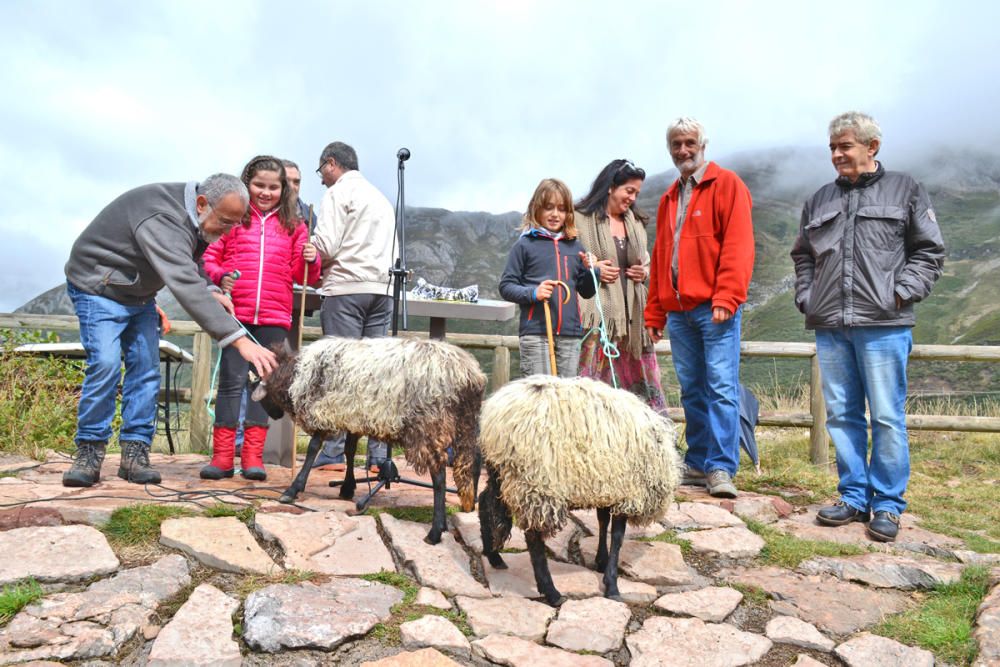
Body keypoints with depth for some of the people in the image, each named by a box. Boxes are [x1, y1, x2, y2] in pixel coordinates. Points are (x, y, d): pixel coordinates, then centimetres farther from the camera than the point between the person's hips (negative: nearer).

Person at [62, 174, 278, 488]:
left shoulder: (193, 216, -8)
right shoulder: (162, 220, -37)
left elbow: (189, 264, 8)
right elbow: (186, 286, -48)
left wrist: (211, 290, -15)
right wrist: (240, 341, -54)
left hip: (138, 293, 8)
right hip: (99, 287, -8)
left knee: (146, 368, -2)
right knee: (105, 364, -20)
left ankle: (135, 453, 2)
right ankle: (89, 451, -5)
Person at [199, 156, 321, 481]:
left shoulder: (293, 225, 13)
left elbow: (302, 275, 13)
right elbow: (209, 256, 10)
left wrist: (311, 261, -8)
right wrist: (219, 276, -9)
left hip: (274, 317, 2)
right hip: (236, 313, -1)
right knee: (232, 380, -1)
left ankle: (253, 456, 11)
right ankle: (222, 456, 6)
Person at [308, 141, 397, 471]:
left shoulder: (338, 192, 1)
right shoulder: (381, 197, 25)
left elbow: (325, 246, -10)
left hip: (347, 287, -6)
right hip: (382, 288, 7)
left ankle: (333, 450, -3)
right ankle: (378, 454, 3)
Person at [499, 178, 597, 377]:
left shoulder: (574, 246, 12)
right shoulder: (525, 245, 1)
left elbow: (586, 292, 17)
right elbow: (506, 286, -1)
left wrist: (592, 271, -2)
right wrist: (533, 293, -17)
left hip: (570, 333, 4)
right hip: (535, 332, -4)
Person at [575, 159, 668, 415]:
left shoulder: (636, 223, 19)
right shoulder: (580, 219, -4)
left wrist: (644, 272, 7)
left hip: (632, 314, 7)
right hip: (596, 311, -6)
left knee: (643, 381, 10)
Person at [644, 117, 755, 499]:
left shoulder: (727, 185, 1)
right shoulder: (669, 198, 20)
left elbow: (738, 245, -9)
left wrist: (726, 298, -18)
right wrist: (655, 311, 15)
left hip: (713, 308, -6)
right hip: (678, 310, 6)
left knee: (721, 388, -7)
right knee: (691, 391, 10)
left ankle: (722, 468, -2)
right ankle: (697, 465, 17)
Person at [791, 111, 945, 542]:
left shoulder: (904, 191, 6)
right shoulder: (820, 200, 16)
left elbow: (929, 251, 5)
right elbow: (802, 256, 23)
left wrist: (902, 292, -7)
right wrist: (805, 298, 11)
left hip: (883, 325, -4)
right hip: (830, 327, 4)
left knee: (887, 417, -2)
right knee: (841, 415, 7)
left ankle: (888, 504, 9)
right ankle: (853, 497, 18)